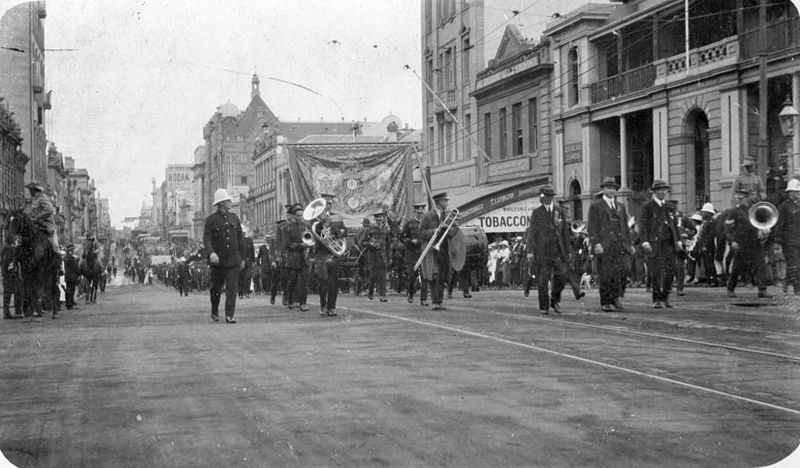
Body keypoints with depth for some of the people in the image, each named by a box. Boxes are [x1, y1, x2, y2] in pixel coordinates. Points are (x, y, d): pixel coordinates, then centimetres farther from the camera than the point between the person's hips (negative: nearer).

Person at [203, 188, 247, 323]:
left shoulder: (234, 218, 11)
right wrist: (211, 253, -27)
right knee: (216, 288, 9)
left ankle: (229, 316, -7)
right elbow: (206, 239, -10)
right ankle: (214, 311, 31)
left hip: (234, 261, 2)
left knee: (232, 288, -6)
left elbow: (241, 239, 14)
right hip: (218, 261, -2)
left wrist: (242, 258, 12)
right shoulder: (211, 219, -1)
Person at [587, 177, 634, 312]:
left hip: (620, 244, 4)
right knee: (606, 275, -3)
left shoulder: (621, 206, 21)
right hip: (604, 246, -4)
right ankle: (605, 303, 8)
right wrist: (596, 244, -14)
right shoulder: (595, 207, 5)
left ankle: (615, 297, 1)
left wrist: (629, 244, 16)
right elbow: (592, 228, -2)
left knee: (623, 268, -14)